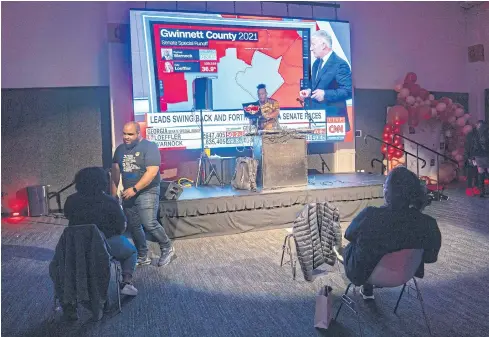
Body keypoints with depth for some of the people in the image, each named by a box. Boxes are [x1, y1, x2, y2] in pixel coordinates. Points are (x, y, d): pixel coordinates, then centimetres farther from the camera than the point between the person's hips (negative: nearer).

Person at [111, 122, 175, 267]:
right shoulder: (120, 149, 10)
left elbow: (152, 172, -20)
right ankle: (142, 257, 23)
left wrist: (134, 189, -21)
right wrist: (113, 193, 9)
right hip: (128, 194, 7)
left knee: (149, 224, -13)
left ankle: (167, 248, 9)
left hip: (147, 192, -7)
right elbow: (115, 172, 14)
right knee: (133, 226, 9)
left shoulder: (149, 147, -11)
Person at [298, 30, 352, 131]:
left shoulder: (340, 64, -13)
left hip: (333, 117, -7)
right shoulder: (316, 63, 13)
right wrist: (309, 91, 4)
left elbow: (348, 91, -17)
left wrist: (325, 94, -22)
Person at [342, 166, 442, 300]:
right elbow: (431, 257, -7)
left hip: (365, 273, -3)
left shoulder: (369, 215, -34)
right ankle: (367, 289, 48)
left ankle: (367, 289, 48)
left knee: (350, 247, 30)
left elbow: (349, 234, -12)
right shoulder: (427, 224, -26)